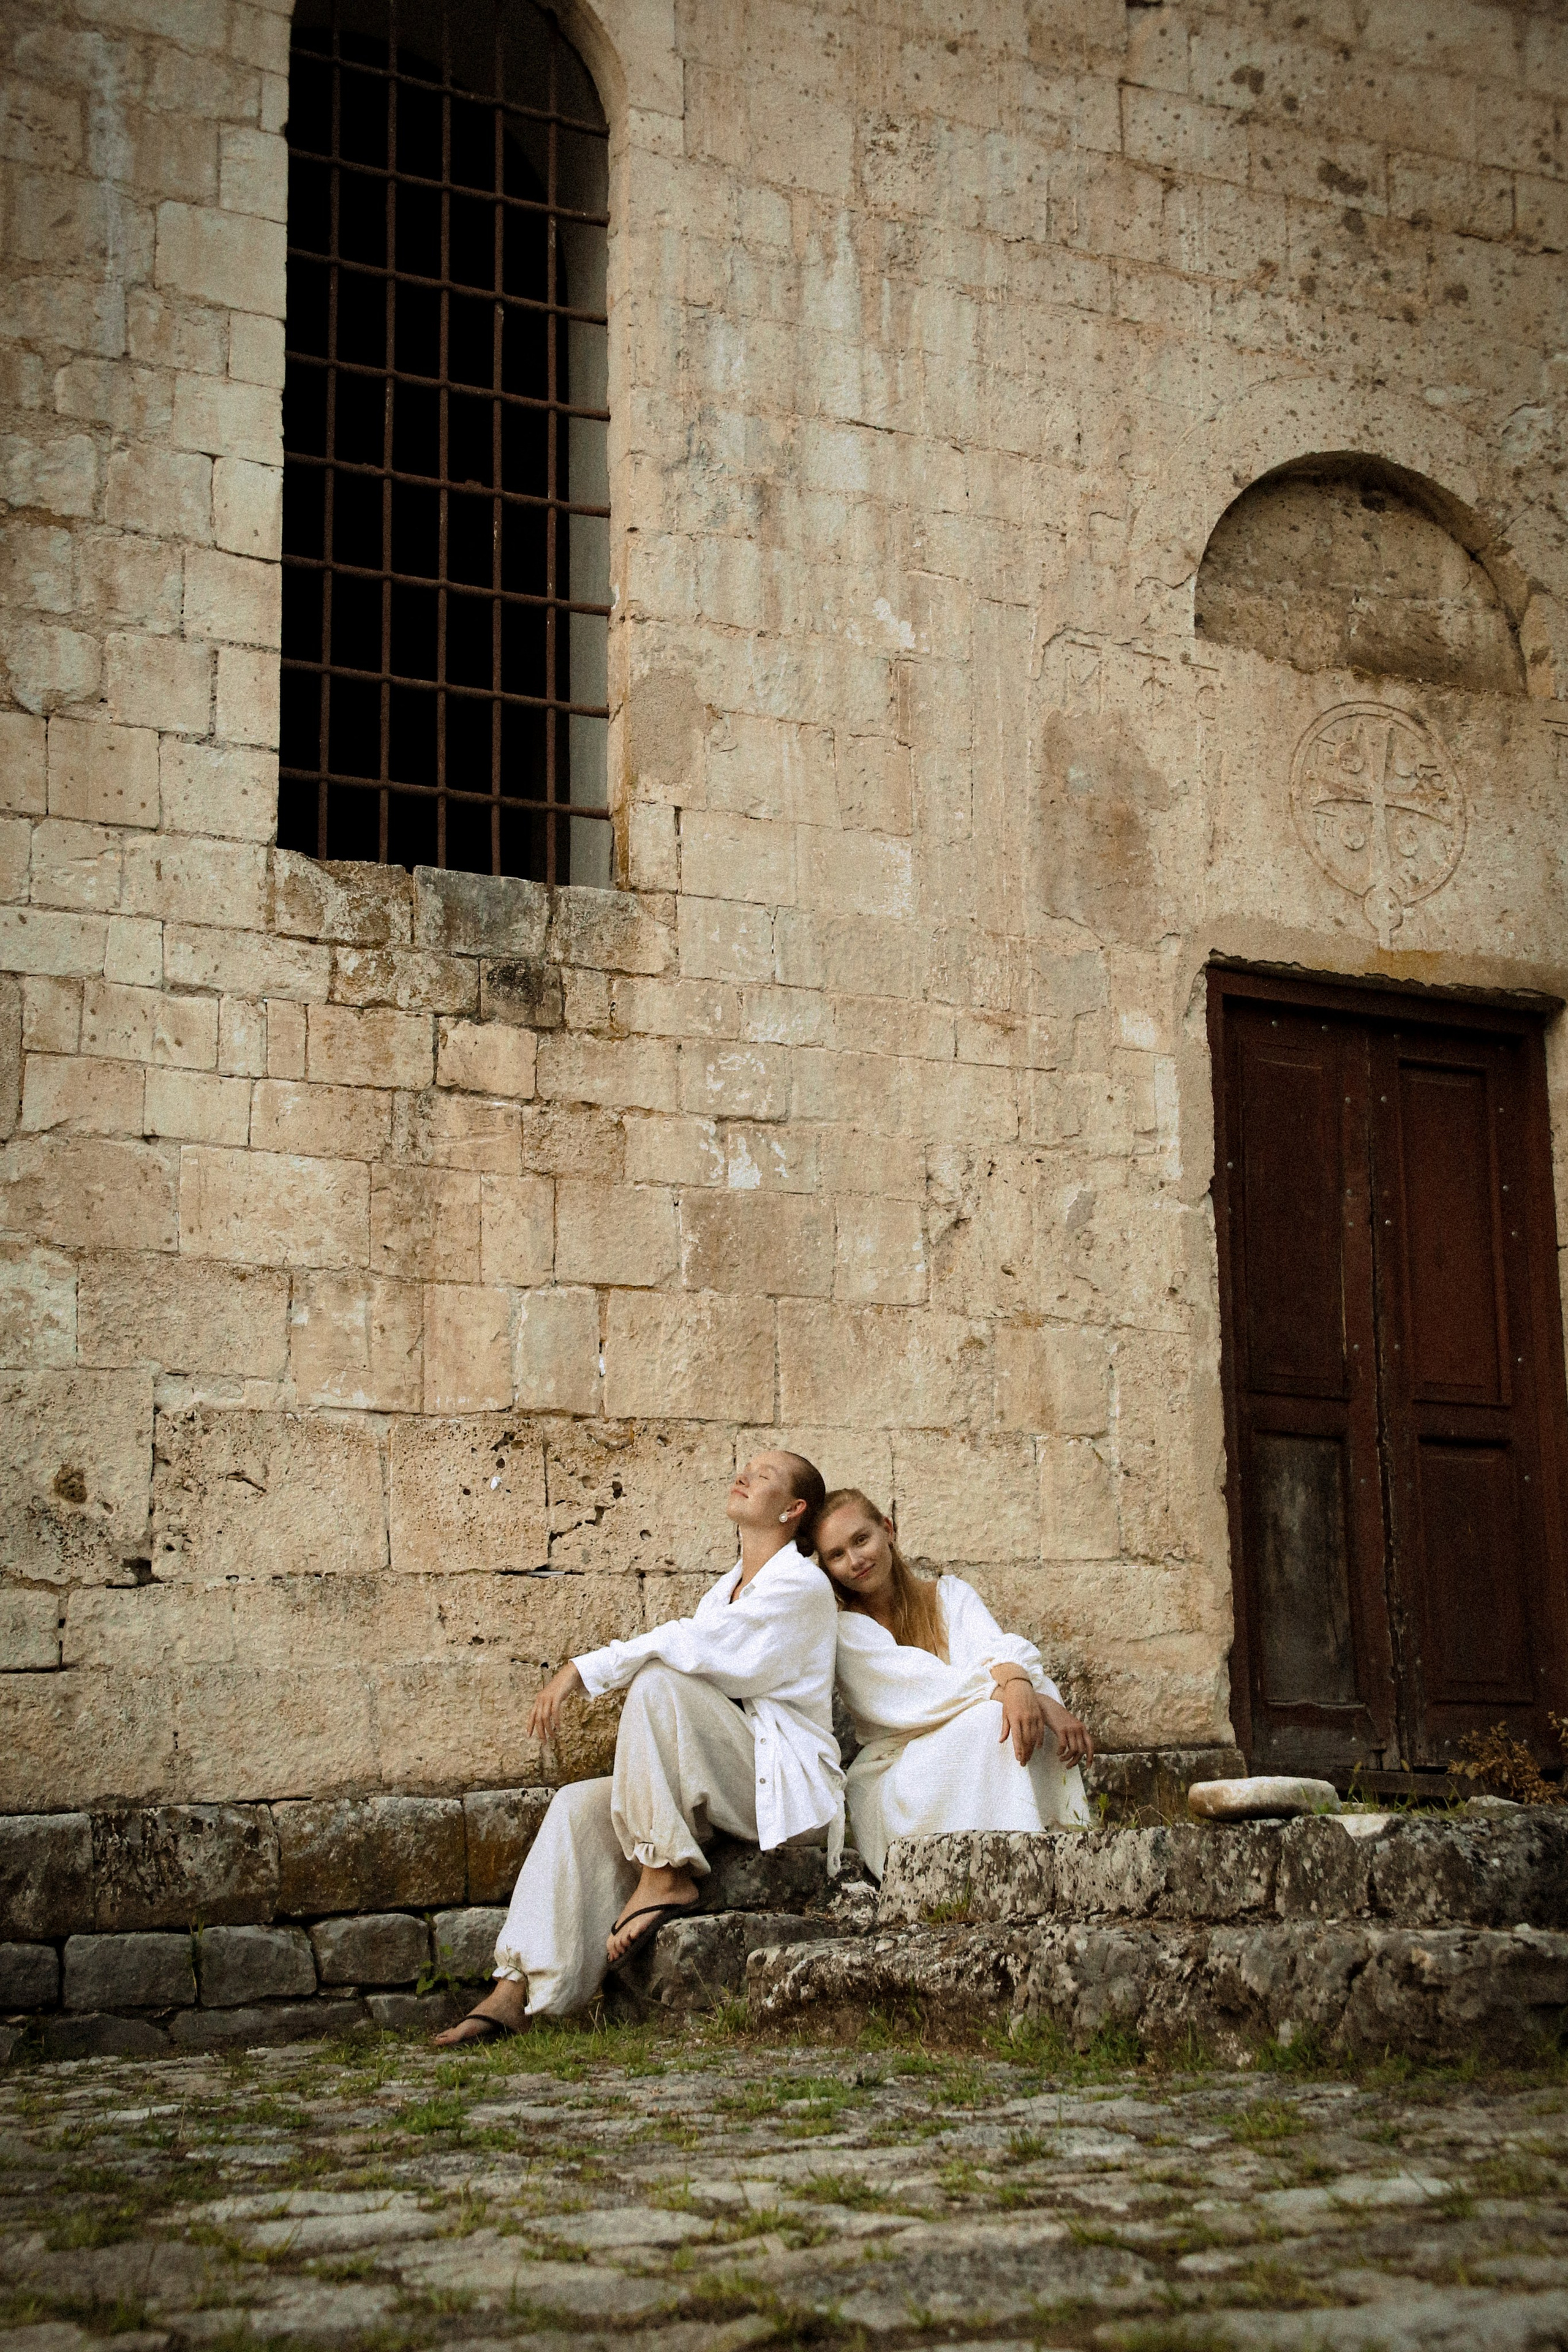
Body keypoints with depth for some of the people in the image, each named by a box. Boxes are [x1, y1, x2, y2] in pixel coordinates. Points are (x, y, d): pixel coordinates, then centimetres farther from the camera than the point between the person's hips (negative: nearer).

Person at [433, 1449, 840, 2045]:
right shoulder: (727, 1588, 22)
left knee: (658, 1682, -26)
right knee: (579, 1805, -15)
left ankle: (665, 1877, -22)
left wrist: (585, 1670, -15)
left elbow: (692, 1648, -16)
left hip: (785, 1789, -8)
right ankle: (513, 1995, -23)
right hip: (719, 1789, 8)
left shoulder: (801, 1585, -6)